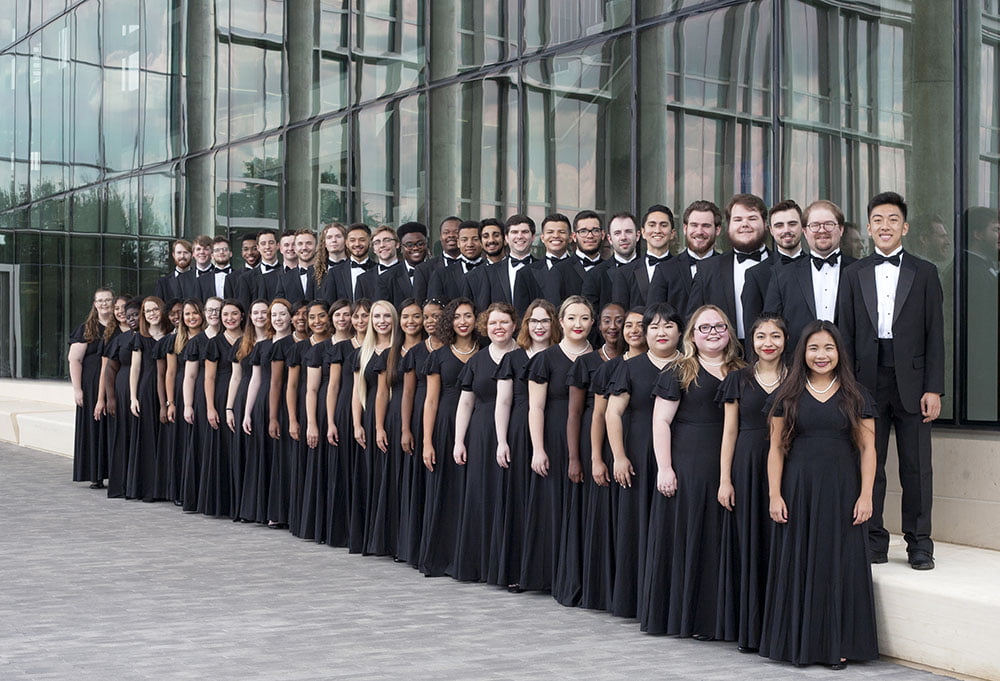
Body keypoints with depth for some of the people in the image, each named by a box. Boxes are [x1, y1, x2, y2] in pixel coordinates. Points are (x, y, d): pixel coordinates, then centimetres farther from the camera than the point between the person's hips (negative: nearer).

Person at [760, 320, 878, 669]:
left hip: (841, 491, 0)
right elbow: (776, 448, 4)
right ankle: (797, 641, 14)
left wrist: (865, 495, -6)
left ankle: (837, 645, 11)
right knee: (798, 563, 4)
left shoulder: (857, 395, 5)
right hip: (798, 490, 1)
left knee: (840, 564, 2)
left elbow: (867, 448, 3)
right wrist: (774, 495, -4)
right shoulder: (787, 395, 5)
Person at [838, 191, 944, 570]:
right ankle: (873, 541, 12)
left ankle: (919, 545, 11)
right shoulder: (854, 275, 10)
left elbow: (935, 335, 3)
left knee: (916, 467, 2)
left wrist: (933, 389, -5)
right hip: (868, 382, 1)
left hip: (911, 381, -1)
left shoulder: (924, 273, 7)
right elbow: (846, 335, 7)